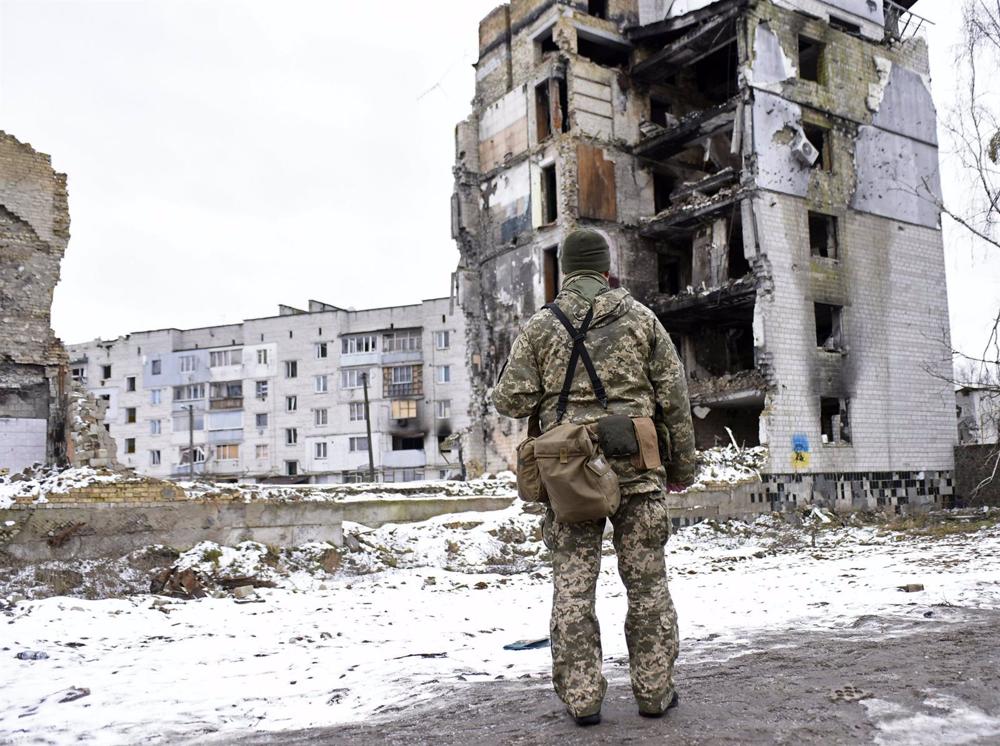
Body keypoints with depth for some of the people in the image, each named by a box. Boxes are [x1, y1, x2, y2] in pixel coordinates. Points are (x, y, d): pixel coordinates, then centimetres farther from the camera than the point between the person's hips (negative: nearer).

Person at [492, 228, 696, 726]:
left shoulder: (540, 326, 3)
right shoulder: (642, 319, 4)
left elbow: (511, 401, -1)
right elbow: (674, 397, 3)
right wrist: (682, 464, 12)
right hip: (636, 465, 0)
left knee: (573, 584, 6)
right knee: (647, 582, 9)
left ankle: (581, 697, 10)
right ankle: (654, 690, 17)